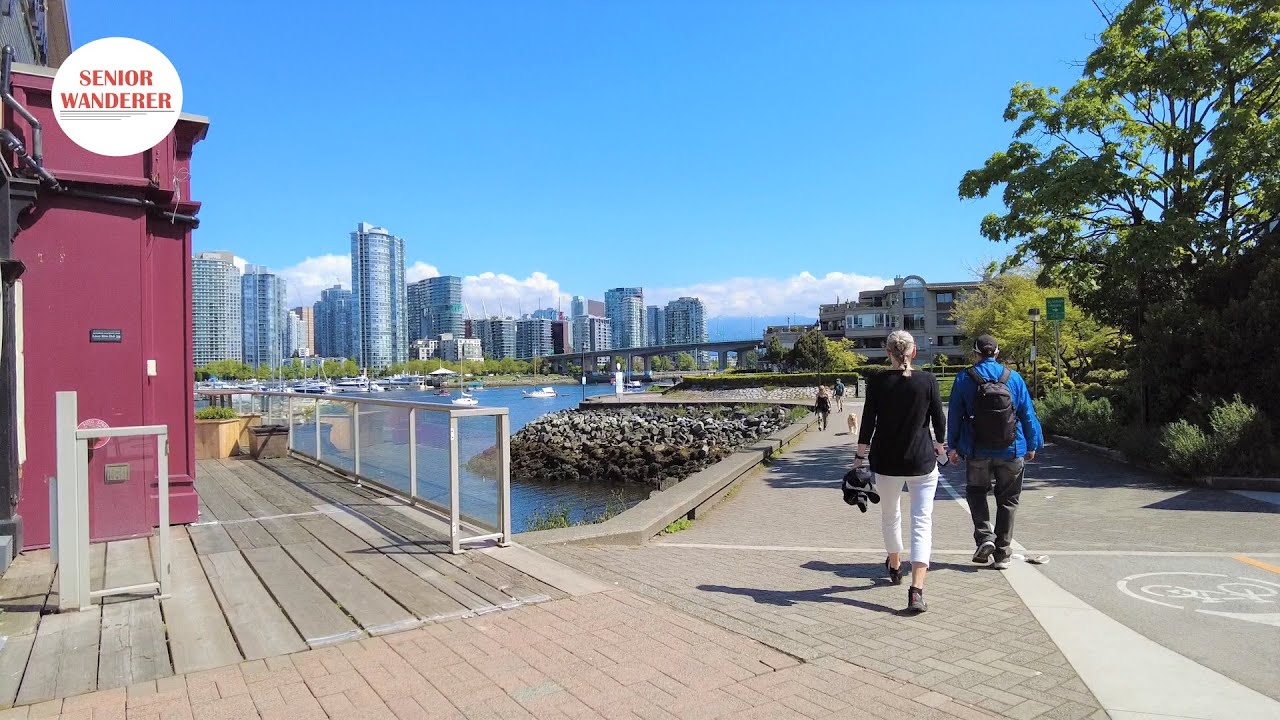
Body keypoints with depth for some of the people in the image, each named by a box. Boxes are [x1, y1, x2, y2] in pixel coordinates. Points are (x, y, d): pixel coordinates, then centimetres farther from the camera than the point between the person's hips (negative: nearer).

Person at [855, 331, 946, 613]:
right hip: (921, 461, -1)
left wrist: (860, 455, 3)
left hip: (886, 461, 1)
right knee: (922, 521, 0)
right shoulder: (927, 380, -6)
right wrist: (939, 445, 18)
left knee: (890, 514, 21)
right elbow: (939, 419, 0)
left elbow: (868, 421, -5)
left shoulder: (877, 381, -6)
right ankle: (916, 589, -12)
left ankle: (895, 566, 43)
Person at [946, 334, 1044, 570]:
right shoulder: (1013, 377, 0)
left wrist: (953, 446, 7)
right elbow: (1028, 414, 3)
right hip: (1011, 452, 1)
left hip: (977, 452, -1)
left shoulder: (965, 379, -4)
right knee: (1007, 501, 11)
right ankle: (1002, 554, 12)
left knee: (976, 493, 18)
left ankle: (984, 536, -2)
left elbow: (954, 415, -1)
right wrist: (1032, 445, 13)